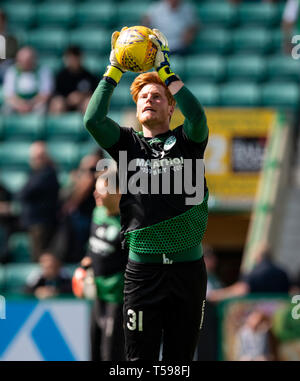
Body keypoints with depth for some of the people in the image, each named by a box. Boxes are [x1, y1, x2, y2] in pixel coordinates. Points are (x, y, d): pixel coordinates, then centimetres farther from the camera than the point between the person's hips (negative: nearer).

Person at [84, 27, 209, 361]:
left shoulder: (186, 142, 6)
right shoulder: (128, 143, 7)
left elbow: (197, 116, -15)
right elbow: (92, 120, -9)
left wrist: (165, 70, -11)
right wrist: (114, 70, -5)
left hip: (188, 268, 0)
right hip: (143, 268, 0)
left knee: (181, 357, 7)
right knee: (141, 358, 2)